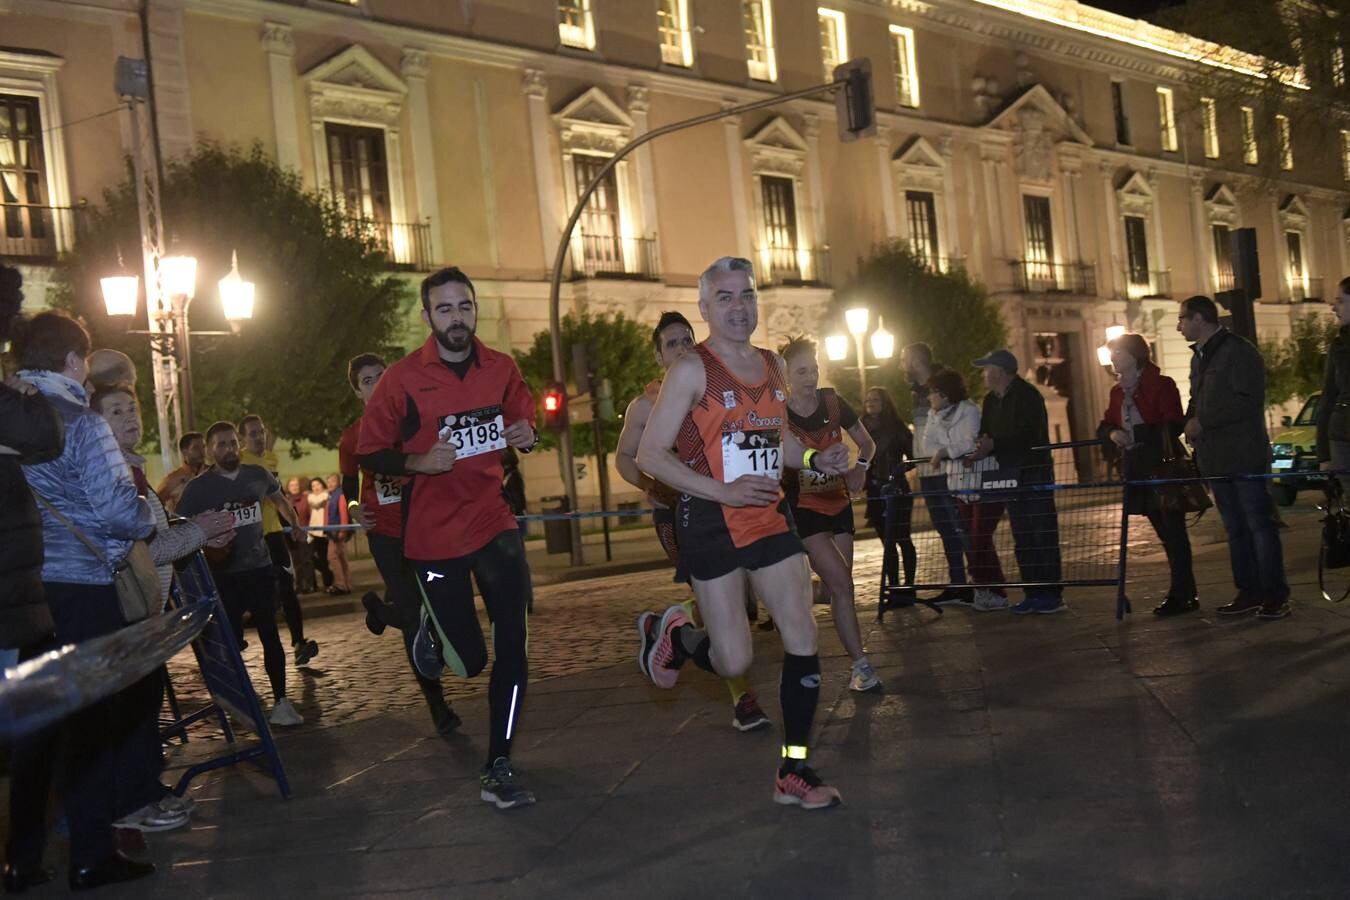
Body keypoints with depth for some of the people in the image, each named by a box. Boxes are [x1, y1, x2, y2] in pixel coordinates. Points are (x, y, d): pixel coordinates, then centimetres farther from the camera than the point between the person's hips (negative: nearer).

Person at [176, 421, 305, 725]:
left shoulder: (258, 475, 3)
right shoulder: (197, 487, -6)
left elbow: (278, 498, 23)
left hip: (260, 567, 2)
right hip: (223, 574, -2)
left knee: (269, 634, -2)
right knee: (231, 640, 4)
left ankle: (281, 701, 2)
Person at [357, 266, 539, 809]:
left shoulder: (501, 369, 1)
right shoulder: (402, 379, -10)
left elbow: (523, 421, 19)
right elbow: (369, 454, -3)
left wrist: (526, 435, -5)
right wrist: (417, 462, -22)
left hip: (491, 519, 3)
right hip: (432, 532, -2)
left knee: (512, 647, -8)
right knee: (469, 661, 4)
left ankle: (498, 770, 7)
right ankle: (432, 627, 40)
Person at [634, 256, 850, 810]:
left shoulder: (773, 367, 11)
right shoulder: (692, 370, -10)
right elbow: (649, 455, -12)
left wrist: (816, 461, 3)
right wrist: (722, 491, -22)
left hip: (769, 517, 6)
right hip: (711, 522, -6)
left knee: (803, 643, -1)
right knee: (734, 662, -3)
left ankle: (794, 774, 12)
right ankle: (673, 634, 31)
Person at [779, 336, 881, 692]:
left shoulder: (832, 402, -2)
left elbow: (867, 443, 10)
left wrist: (860, 467, -11)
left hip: (838, 501, 5)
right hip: (804, 506, -5)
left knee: (840, 588, 12)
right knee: (841, 585, -15)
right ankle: (861, 665, -12)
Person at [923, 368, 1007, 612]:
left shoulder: (968, 411, -13)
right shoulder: (934, 416, 8)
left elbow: (968, 444, -24)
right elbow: (929, 447, -2)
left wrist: (943, 452, -15)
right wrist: (958, 455, -15)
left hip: (984, 484, -8)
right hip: (961, 486, 8)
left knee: (980, 539, -9)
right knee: (969, 539, 9)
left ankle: (997, 594, -1)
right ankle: (982, 589, 19)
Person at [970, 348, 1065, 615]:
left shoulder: (1027, 396, -11)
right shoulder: (991, 401, 14)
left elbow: (1029, 436, -22)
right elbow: (986, 434, 16)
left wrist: (994, 444, -23)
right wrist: (982, 445, -7)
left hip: (1034, 473, -8)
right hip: (1011, 476, 8)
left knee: (1042, 535, -7)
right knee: (1022, 537, 8)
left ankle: (1052, 594, -3)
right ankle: (1033, 594, 13)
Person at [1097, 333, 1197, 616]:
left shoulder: (1161, 385, -7)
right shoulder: (1118, 391, 14)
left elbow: (1174, 425, -14)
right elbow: (1105, 425, 16)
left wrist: (1140, 435, -26)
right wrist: (1112, 433, -6)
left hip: (1162, 466, -7)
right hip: (1136, 469, 7)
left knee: (1173, 531, -4)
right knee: (1165, 533, 13)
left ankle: (1180, 595, -1)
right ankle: (1184, 592, 21)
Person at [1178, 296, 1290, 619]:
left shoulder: (1239, 350, -10)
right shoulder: (1199, 356, 17)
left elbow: (1249, 400, -19)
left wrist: (1203, 421, -17)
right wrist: (1191, 423, 4)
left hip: (1246, 456, -9)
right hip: (1216, 458, 9)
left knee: (1259, 525, -5)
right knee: (1235, 529, 11)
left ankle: (1275, 596, -1)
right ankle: (1249, 593, 16)